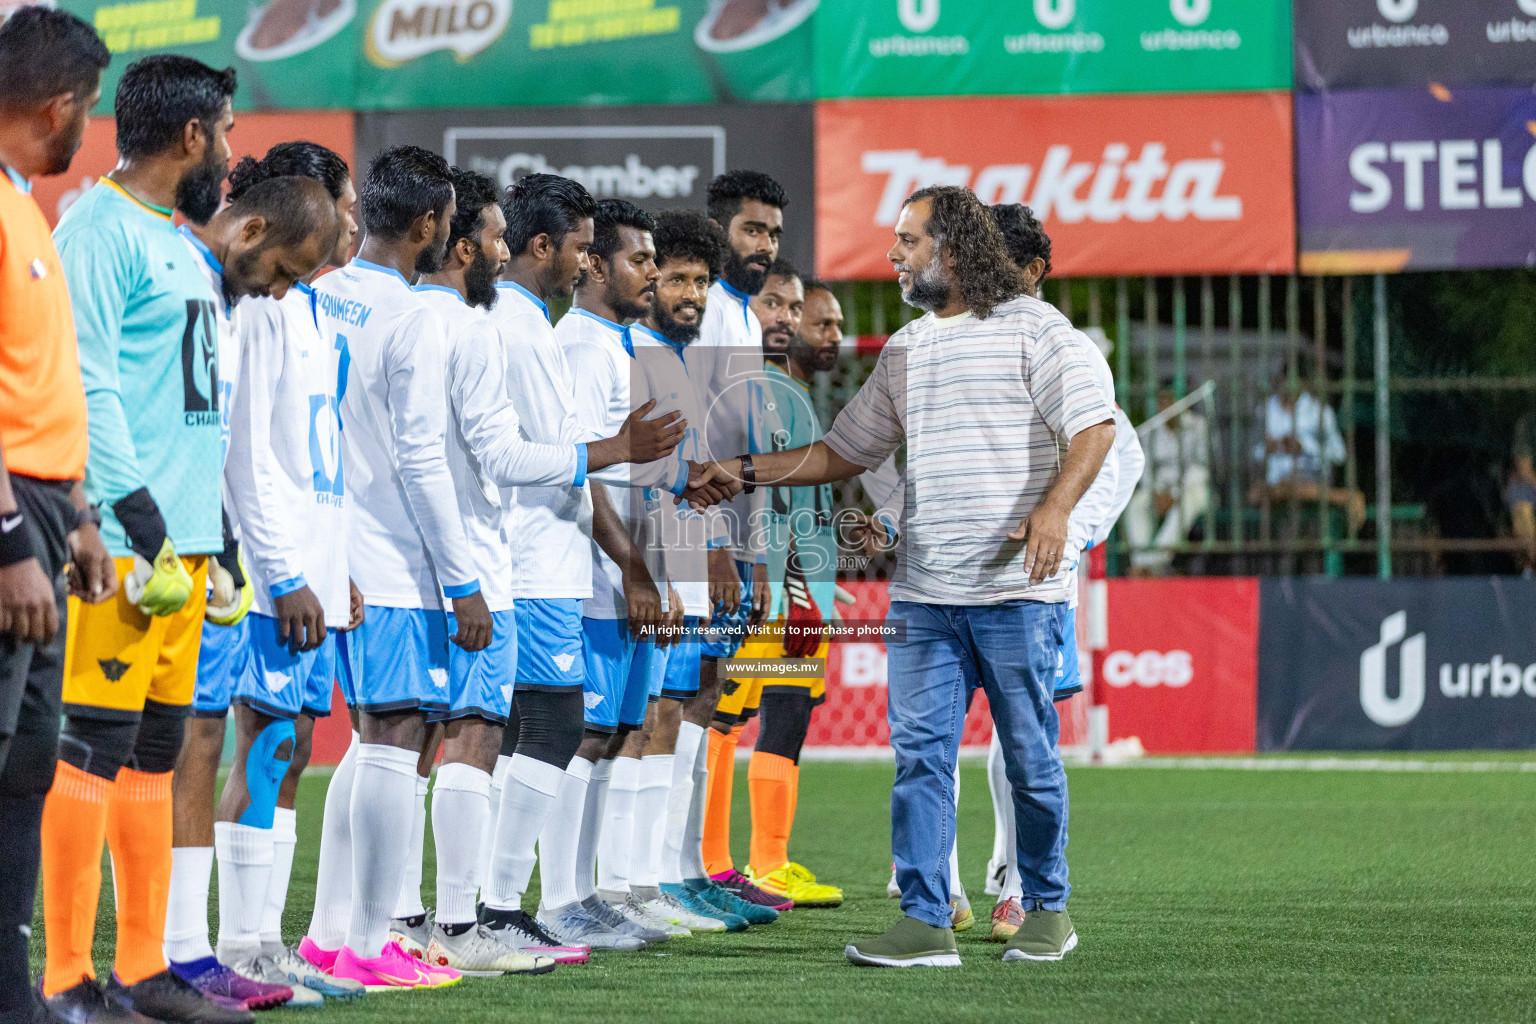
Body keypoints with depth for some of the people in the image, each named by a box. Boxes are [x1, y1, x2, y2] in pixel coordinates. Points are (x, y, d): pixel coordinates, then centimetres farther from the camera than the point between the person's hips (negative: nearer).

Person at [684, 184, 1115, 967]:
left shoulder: (1033, 327, -1)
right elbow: (845, 453, 24)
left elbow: (1094, 427, -9)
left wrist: (1055, 507, -24)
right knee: (919, 752, -3)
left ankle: (1048, 909, 16)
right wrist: (744, 473, 16)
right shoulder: (903, 351, 18)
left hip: (1015, 587, -6)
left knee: (1029, 755, 2)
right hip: (923, 592, 6)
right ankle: (924, 923, -4)